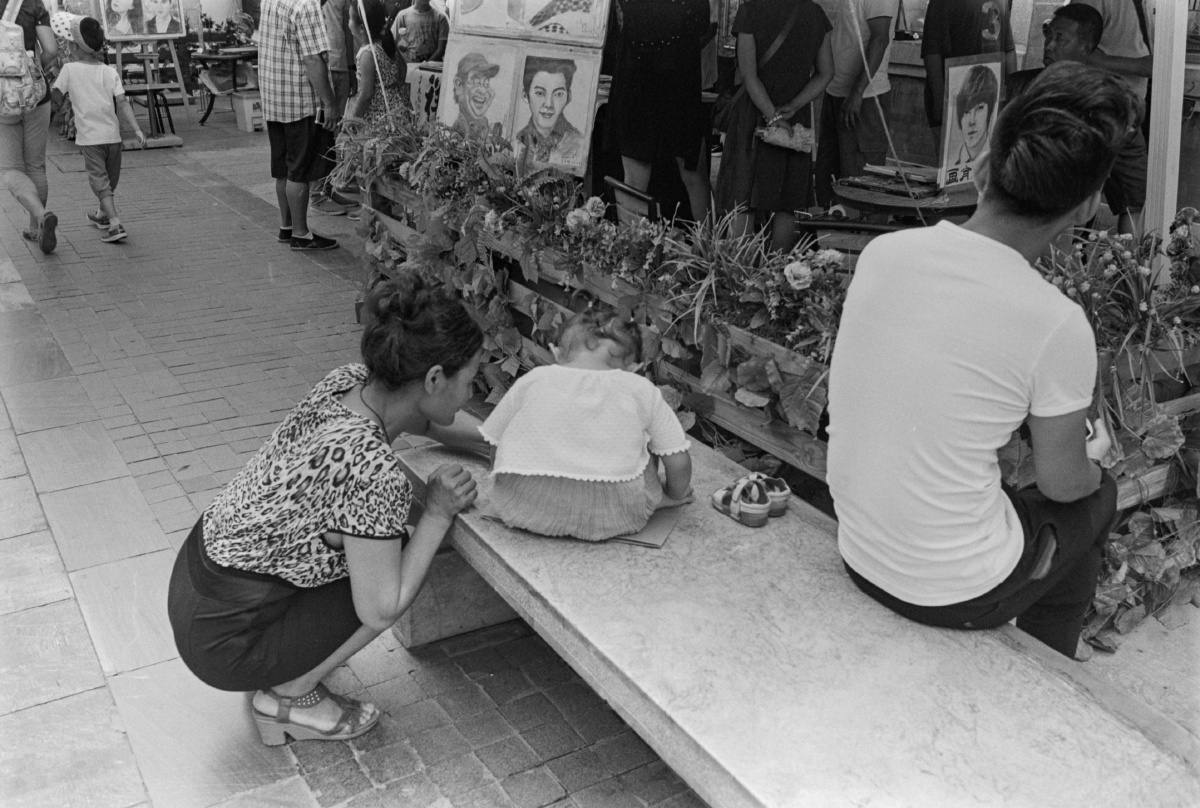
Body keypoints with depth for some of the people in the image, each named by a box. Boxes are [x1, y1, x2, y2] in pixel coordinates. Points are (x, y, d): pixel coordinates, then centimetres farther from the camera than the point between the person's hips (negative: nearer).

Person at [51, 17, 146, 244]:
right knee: (111, 178, 20)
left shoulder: (70, 69, -5)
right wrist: (137, 129, -12)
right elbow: (122, 102, -8)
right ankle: (103, 215, 40)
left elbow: (55, 95, -1)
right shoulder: (110, 72, 1)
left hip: (89, 137, -3)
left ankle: (115, 224, -21)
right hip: (112, 134, 3)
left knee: (100, 180, -5)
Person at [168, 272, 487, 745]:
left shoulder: (348, 382, -6)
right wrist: (438, 514, -14)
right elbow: (380, 612, -21)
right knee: (404, 551, -4)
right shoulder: (374, 470, -30)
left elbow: (426, 421, 15)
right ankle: (289, 697, 6)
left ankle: (285, 673, 19)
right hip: (220, 640, -8)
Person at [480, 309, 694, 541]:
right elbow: (678, 461, 8)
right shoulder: (642, 389, 9)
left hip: (523, 506, 1)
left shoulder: (533, 379, 12)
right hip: (612, 516, -1)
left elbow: (496, 445, 18)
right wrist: (673, 496, 29)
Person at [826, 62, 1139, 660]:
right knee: (1098, 498, 22)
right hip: (956, 596, -5)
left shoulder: (881, 252, -8)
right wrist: (1095, 453, 18)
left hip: (857, 558, 5)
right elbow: (1063, 485, -6)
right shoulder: (1058, 326, -22)